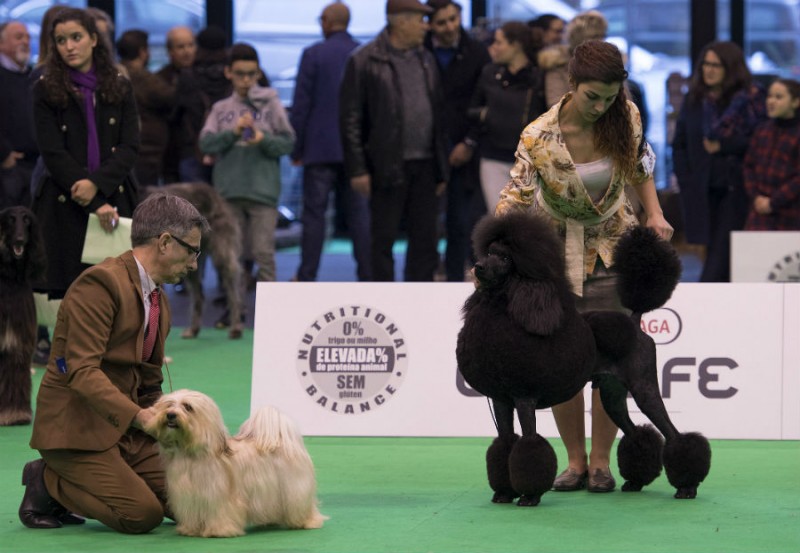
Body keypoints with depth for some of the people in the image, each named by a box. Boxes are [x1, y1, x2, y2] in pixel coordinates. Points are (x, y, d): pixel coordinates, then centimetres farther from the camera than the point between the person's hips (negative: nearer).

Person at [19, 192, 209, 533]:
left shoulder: (159, 301, 15)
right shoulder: (101, 284, -16)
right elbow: (82, 371, -24)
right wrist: (138, 416, -32)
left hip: (126, 429, 9)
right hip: (76, 428, -9)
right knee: (143, 514, -21)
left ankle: (66, 490, 11)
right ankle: (47, 483, 1)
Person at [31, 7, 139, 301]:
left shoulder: (119, 88, 12)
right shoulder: (46, 90, 4)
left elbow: (130, 148, 3)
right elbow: (54, 155, -4)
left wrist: (97, 184, -15)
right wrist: (96, 206, -12)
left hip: (115, 202, 2)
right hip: (63, 208, -2)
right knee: (65, 293, -6)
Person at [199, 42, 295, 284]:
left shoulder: (270, 104, 5)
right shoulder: (220, 109, 11)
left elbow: (288, 143, 0)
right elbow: (205, 143, -1)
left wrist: (263, 139, -18)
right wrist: (233, 132, -14)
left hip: (263, 190, -3)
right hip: (228, 191, 3)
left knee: (263, 251, -8)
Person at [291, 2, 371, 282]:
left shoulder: (313, 55, -6)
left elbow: (301, 104, -6)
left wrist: (296, 149, 0)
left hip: (321, 148, -3)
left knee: (314, 213, 1)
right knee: (359, 214, 6)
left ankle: (306, 277, 1)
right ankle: (367, 275, 3)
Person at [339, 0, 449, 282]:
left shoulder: (426, 60, 13)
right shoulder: (365, 61, -5)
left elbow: (438, 114, 16)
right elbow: (350, 118, -7)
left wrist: (441, 168, 11)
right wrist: (357, 169, -12)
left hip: (424, 165, 6)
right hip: (388, 168, -5)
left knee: (425, 239, 7)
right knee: (383, 240, 1)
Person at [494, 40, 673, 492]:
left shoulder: (626, 116, -15)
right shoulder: (539, 138, -26)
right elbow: (516, 201, -28)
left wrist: (654, 213, -6)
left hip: (613, 243, 2)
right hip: (556, 247, -2)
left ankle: (601, 460, 8)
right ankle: (576, 461, 11)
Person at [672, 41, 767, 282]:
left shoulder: (750, 98, -4)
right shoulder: (693, 99, 10)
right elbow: (679, 145, 14)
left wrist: (724, 146, -15)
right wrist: (685, 179, 3)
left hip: (735, 190, -4)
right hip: (702, 192, 4)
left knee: (722, 255, -10)